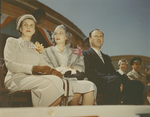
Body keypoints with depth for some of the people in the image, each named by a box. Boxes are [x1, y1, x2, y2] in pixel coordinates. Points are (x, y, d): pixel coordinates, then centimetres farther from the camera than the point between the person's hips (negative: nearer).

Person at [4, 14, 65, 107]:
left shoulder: (36, 48, 29)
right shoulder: (12, 42, 14)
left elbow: (44, 65, 13)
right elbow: (10, 64, -4)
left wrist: (53, 71, -13)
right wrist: (35, 68, -16)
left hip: (34, 80, 5)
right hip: (16, 79, -4)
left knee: (57, 80, -28)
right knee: (50, 81, -31)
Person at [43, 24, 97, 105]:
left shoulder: (74, 53, 26)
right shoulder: (48, 51, 21)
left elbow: (81, 68, 13)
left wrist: (67, 68, -5)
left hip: (73, 80, 3)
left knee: (90, 85, -28)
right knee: (76, 87, -33)